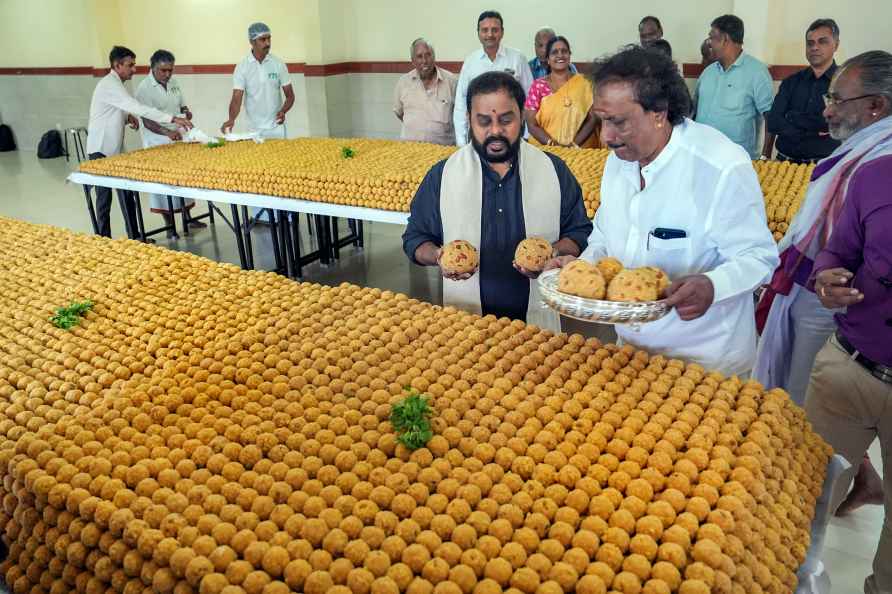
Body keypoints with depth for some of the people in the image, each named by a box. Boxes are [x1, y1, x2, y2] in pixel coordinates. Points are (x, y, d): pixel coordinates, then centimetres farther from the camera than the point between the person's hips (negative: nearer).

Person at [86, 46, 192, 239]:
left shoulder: (115, 83, 13)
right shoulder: (110, 85, -19)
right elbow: (138, 108, -30)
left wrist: (127, 116, 0)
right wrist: (173, 119, -35)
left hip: (115, 149, 9)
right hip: (102, 150, -9)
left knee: (126, 195, 7)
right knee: (105, 197, -1)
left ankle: (134, 238, 12)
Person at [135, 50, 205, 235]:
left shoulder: (173, 82, 5)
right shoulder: (144, 88, -15)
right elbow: (147, 121, -20)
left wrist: (186, 112, -5)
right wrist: (167, 133, -35)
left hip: (178, 138, 6)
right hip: (158, 143, -6)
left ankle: (187, 217, 26)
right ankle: (169, 225, 8)